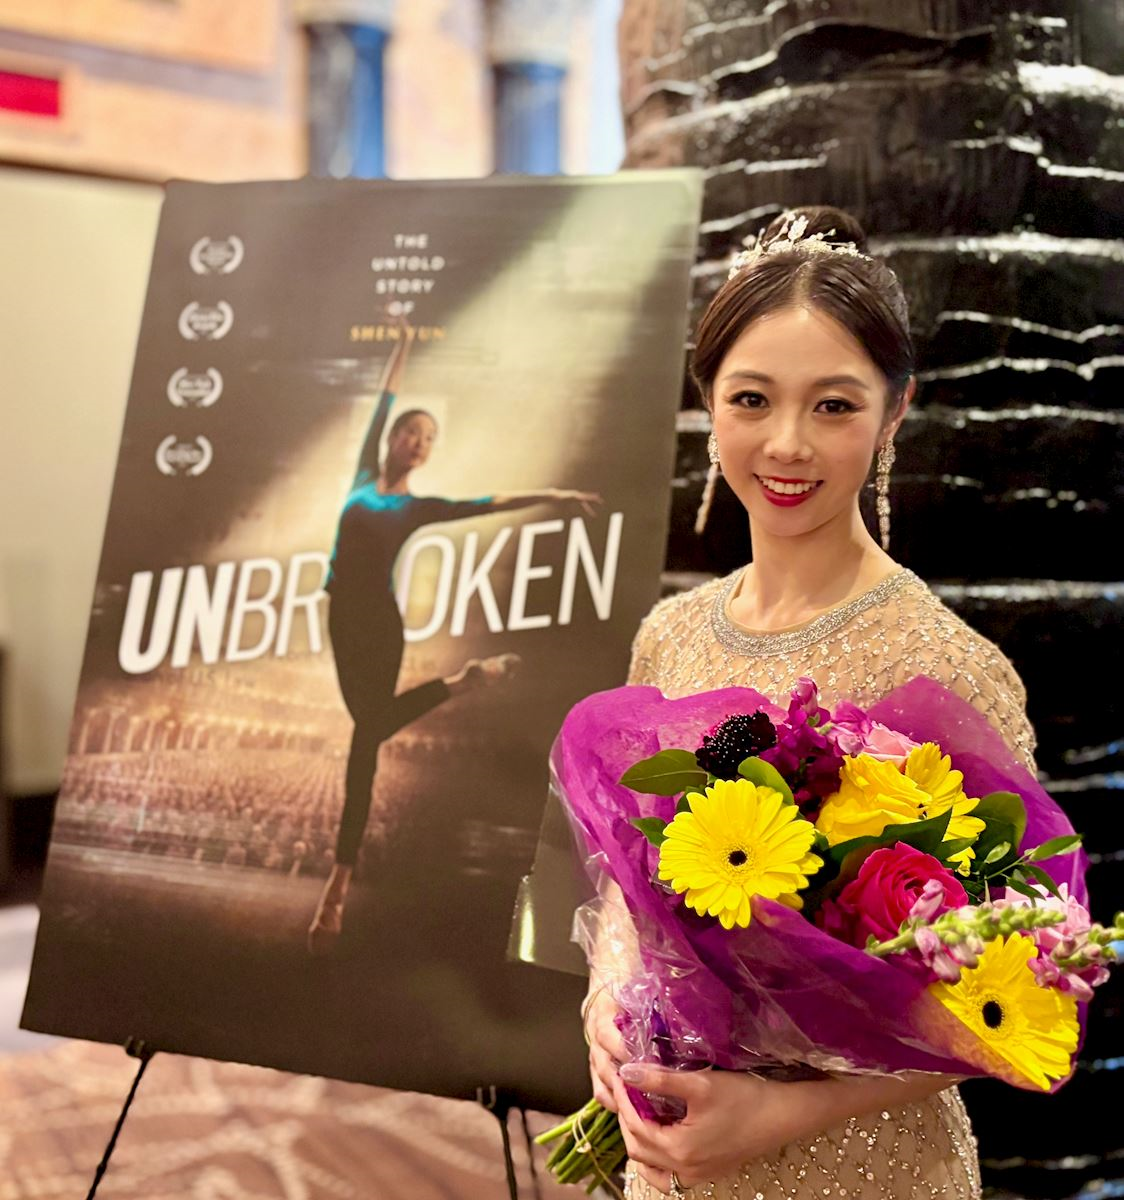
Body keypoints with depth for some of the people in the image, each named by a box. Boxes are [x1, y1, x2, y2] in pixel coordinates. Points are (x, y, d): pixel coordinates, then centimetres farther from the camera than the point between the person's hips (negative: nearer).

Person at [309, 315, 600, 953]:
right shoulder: (363, 480, 12)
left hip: (381, 621, -3)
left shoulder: (418, 507, 7)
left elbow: (492, 504, 2)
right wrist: (403, 348, 22)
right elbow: (383, 403, 17)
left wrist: (551, 495, -5)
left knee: (368, 736, -6)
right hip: (345, 618, 3)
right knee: (369, 725, 5)